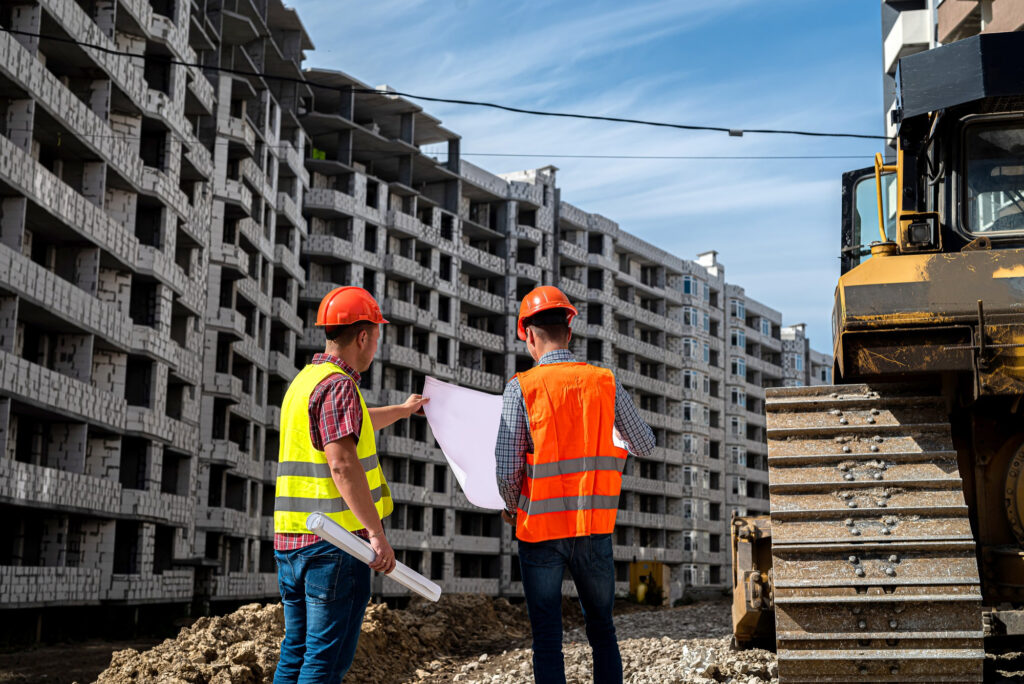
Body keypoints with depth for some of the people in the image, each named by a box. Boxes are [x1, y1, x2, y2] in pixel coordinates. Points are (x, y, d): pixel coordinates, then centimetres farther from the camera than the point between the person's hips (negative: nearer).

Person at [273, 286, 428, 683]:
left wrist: (403, 410, 55)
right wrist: (376, 533, -24)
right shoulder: (338, 384, -13)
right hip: (336, 539, -9)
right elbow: (342, 463, -23)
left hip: (292, 538, 9)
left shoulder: (305, 380, 18)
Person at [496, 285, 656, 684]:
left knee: (547, 640, 5)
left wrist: (511, 508, 8)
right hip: (595, 529, 2)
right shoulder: (605, 383, 0)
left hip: (540, 530, -2)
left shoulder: (521, 388, -8)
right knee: (602, 632, 16)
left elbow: (507, 470, -13)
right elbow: (644, 445, 12)